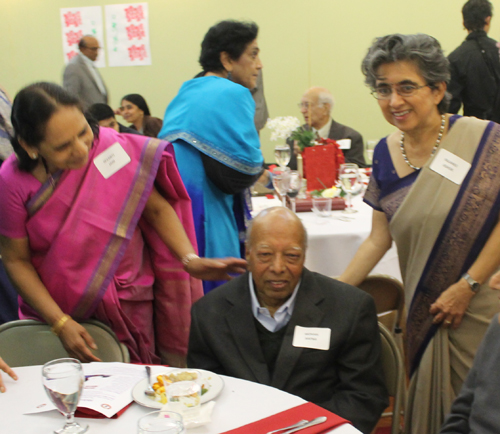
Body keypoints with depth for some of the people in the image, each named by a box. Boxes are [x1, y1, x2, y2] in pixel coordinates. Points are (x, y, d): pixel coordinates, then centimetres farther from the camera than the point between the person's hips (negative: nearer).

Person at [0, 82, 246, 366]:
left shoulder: (112, 147, -19)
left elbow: (156, 208, -8)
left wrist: (190, 259, -23)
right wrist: (60, 323, -15)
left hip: (130, 303, 1)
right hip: (58, 308, 0)